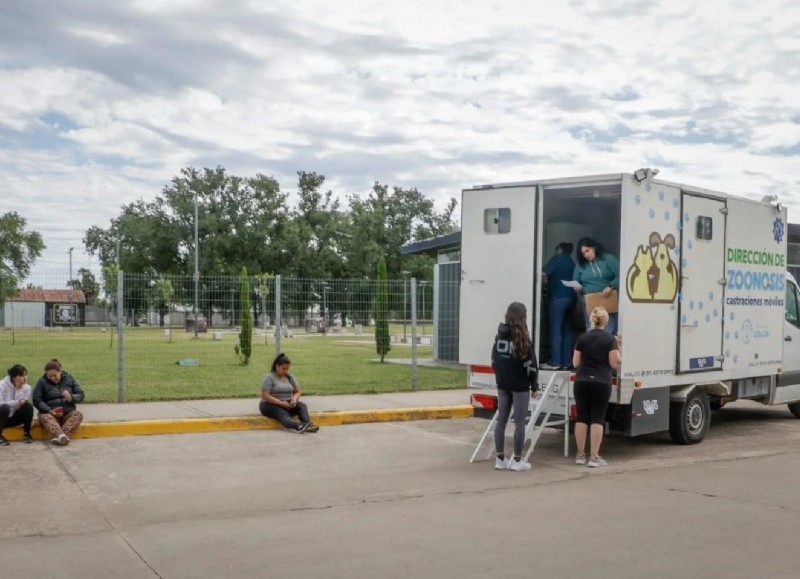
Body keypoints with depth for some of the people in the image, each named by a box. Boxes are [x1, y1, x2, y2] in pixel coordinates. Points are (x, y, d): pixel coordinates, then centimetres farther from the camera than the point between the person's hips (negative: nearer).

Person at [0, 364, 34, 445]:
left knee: (28, 406, -23)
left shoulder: (27, 387, -6)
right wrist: (17, 402, -32)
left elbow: (24, 402, -16)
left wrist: (19, 389, -26)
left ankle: (26, 433, -9)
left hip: (15, 418, 4)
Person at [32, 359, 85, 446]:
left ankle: (58, 437, -51)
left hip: (68, 413, 2)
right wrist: (50, 411, -17)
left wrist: (71, 398, -17)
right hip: (49, 413, -2)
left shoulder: (69, 379, 9)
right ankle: (61, 436, -63)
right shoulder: (42, 382, 4)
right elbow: (36, 400, -3)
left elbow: (81, 396, 6)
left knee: (78, 415, -31)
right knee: (45, 417, -36)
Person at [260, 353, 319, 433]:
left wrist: (294, 399, -11)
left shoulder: (290, 377, 11)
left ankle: (307, 424, -50)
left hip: (287, 404, 6)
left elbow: (297, 392, 14)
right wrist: (281, 403, -23)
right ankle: (298, 426, -65)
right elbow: (265, 395, -15)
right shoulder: (269, 378, -6)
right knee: (282, 414, -36)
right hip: (270, 405, -5)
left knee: (302, 406, -23)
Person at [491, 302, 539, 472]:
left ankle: (500, 459, 12)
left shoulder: (499, 335, 6)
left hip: (503, 384, 6)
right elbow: (529, 363, -13)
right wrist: (534, 384, -4)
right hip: (519, 385, -6)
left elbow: (494, 360, 11)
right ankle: (517, 461, 3)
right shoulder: (522, 337, -13)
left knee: (501, 420, 8)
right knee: (519, 422, 0)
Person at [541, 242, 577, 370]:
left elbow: (544, 273, -10)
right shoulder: (571, 263, 20)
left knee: (555, 329, -7)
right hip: (570, 297, 8)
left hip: (558, 297, -8)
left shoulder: (557, 259, -1)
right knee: (566, 329, 9)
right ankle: (566, 362, 8)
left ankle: (555, 362, -9)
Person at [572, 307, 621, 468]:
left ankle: (580, 455, 13)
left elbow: (575, 363, 7)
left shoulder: (582, 338, 5)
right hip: (601, 383, -3)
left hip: (582, 382, 3)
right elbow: (615, 364, -5)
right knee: (597, 419, 1)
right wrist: (617, 348, 9)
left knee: (582, 418, 8)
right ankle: (594, 457, 2)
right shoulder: (610, 339, -3)